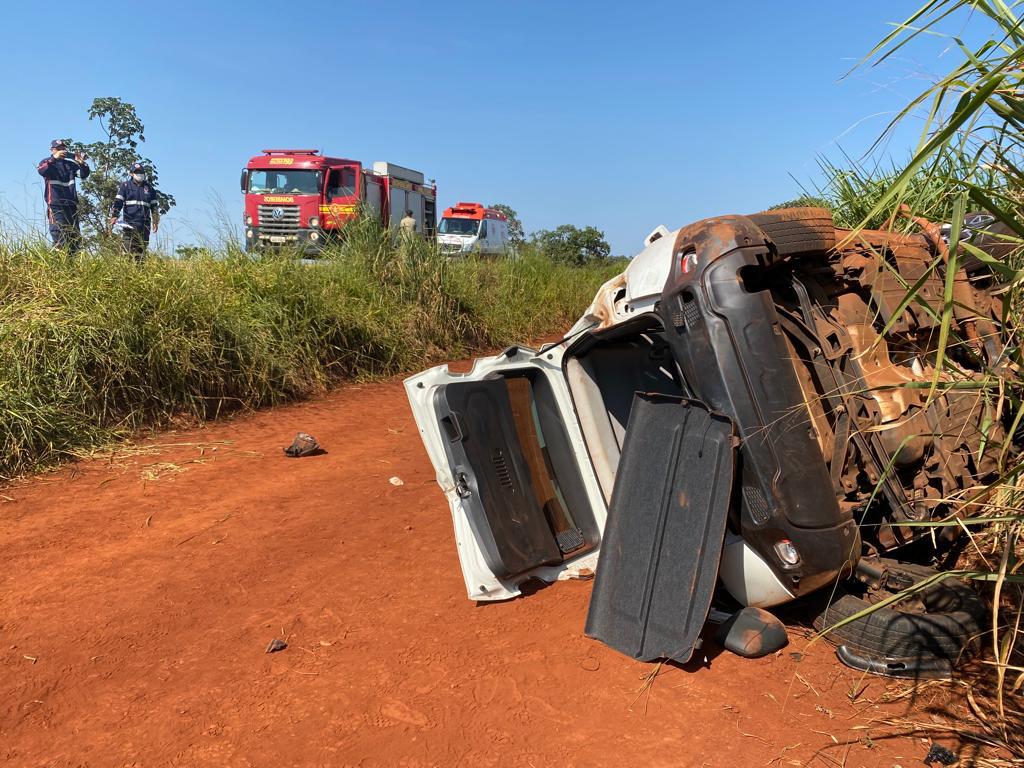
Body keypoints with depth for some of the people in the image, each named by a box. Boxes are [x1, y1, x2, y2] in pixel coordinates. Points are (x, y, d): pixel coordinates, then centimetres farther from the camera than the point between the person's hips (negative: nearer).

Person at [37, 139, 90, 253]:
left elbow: (84, 175, 5)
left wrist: (82, 163, -14)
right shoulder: (46, 162, 7)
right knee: (59, 234, -13)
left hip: (71, 204, 4)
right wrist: (54, 158, -27)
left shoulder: (70, 164, 17)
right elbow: (41, 171, -15)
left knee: (75, 235, 3)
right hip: (55, 204, -4)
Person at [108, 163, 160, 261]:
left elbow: (154, 206, 21)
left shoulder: (149, 187, 17)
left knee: (142, 251, 3)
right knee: (129, 249, -12)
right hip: (129, 223, -3)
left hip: (145, 224, 3)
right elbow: (117, 201, 1)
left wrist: (155, 221, 15)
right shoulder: (125, 185, 8)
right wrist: (114, 215, -12)